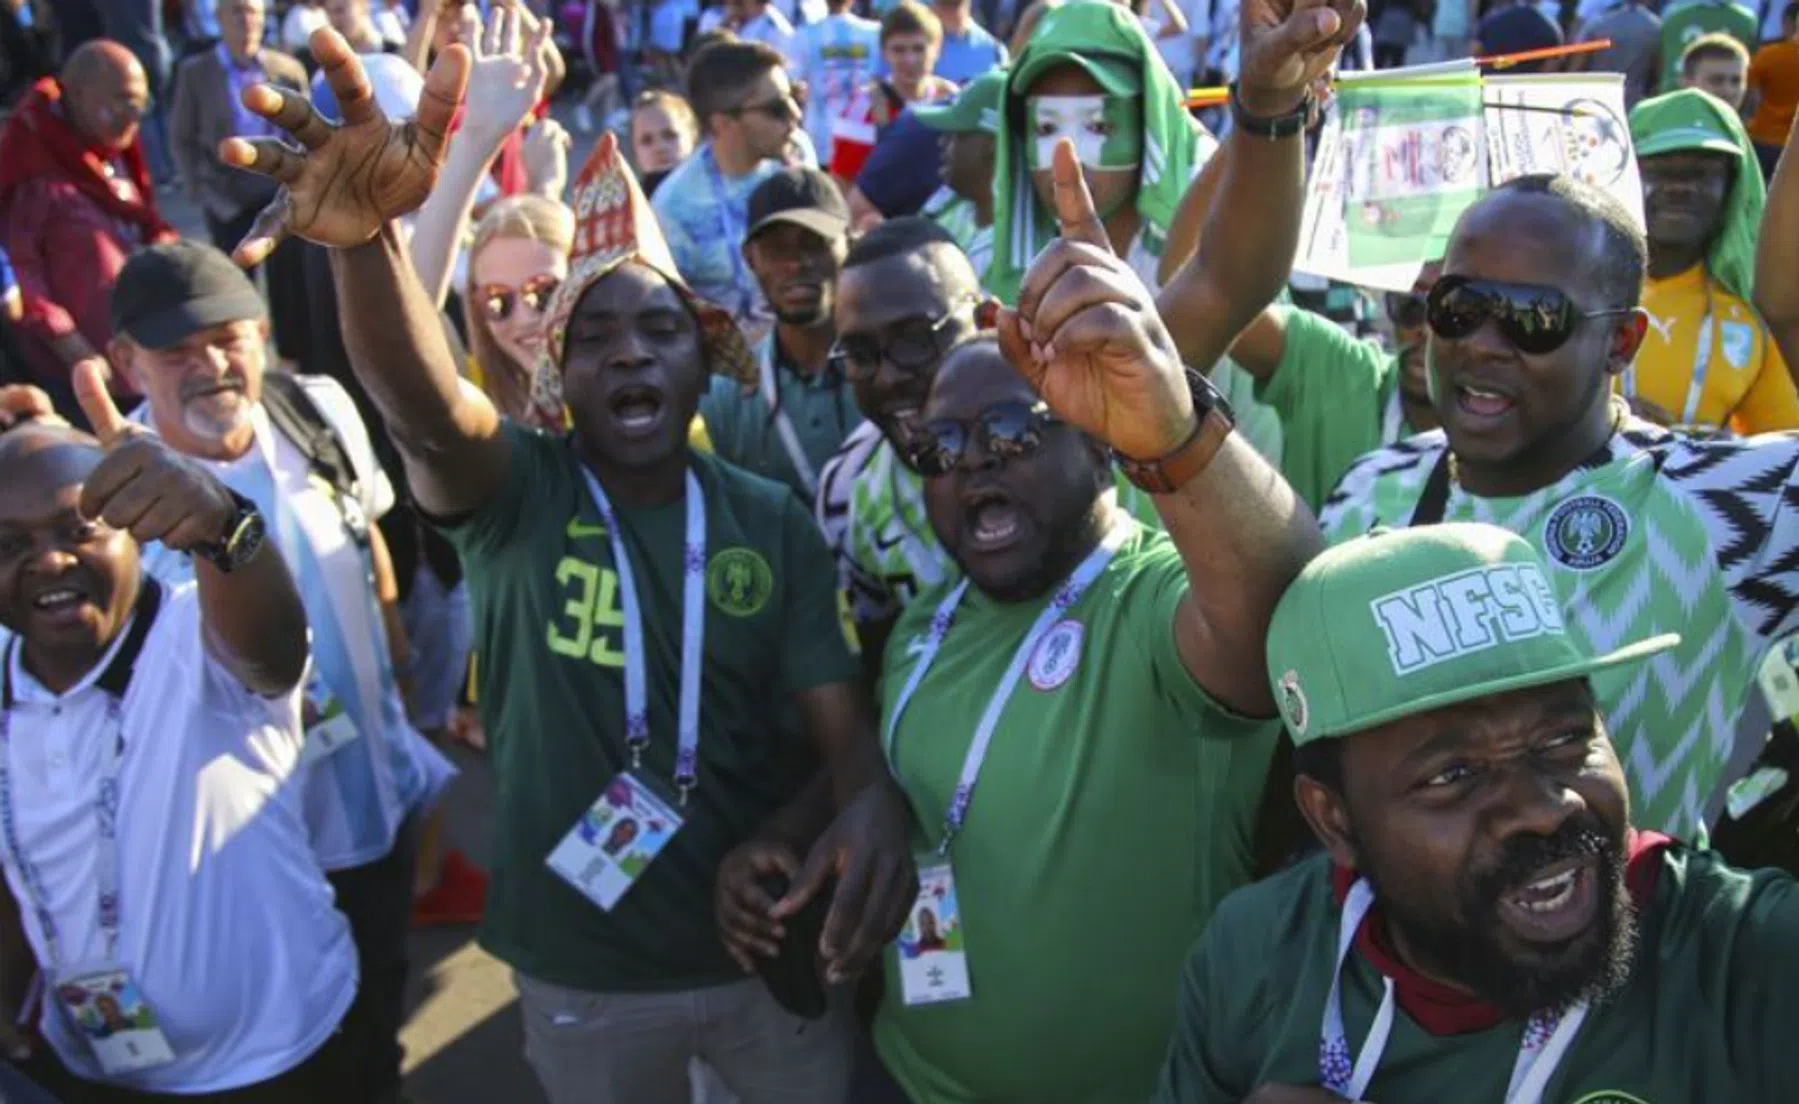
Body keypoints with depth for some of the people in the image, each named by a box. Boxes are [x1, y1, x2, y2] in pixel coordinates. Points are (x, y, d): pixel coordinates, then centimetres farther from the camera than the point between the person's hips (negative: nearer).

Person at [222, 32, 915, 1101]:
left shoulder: (773, 520, -6)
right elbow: (424, 410, -36)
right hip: (579, 972, -1)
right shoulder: (517, 493, -13)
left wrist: (868, 802, -32)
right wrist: (366, 239, -56)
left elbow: (843, 726, -8)